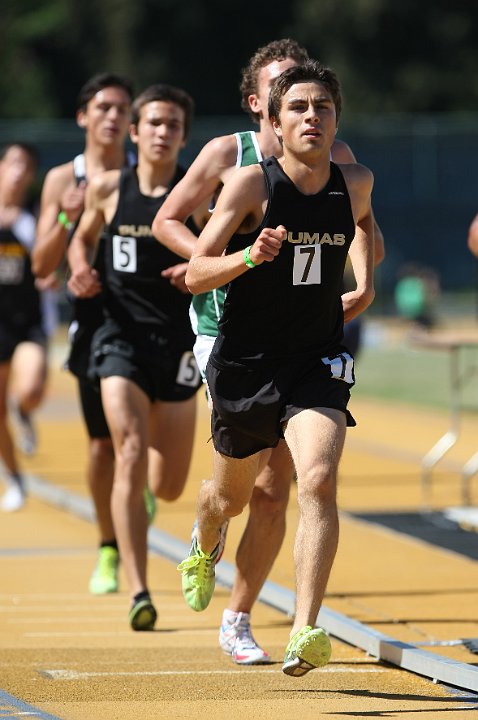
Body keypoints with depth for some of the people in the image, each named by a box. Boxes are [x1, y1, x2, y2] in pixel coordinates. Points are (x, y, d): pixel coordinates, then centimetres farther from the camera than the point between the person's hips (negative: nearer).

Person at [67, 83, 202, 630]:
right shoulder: (106, 189, 1)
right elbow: (81, 238, 18)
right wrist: (81, 268, -3)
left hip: (179, 340, 1)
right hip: (122, 338, -1)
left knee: (171, 484, 7)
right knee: (130, 454, -19)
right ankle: (138, 592, -20)